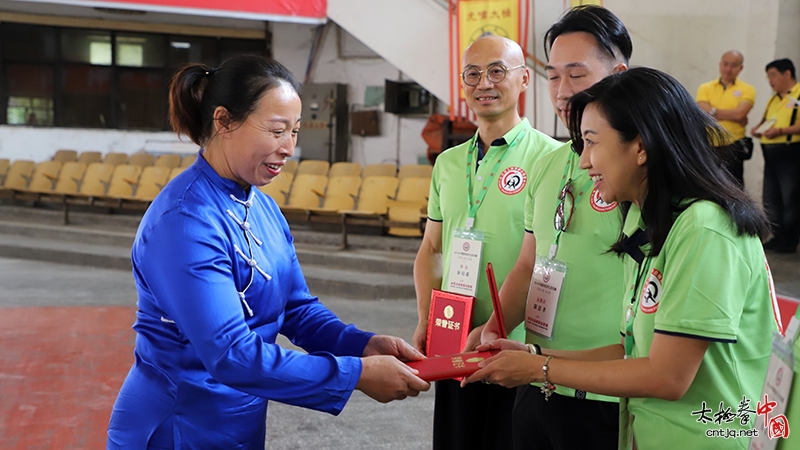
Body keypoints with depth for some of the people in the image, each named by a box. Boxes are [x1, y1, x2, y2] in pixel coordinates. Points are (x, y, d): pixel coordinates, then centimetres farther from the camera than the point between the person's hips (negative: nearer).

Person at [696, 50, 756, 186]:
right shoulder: (705, 88, 7)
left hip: (733, 148, -2)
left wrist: (713, 111, -6)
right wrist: (732, 116, -10)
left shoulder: (747, 90, 2)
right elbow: (703, 112, -9)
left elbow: (739, 113, -13)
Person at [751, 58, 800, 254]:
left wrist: (780, 131, -26)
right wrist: (759, 128, 7)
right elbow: (766, 120, 29)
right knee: (771, 200, 11)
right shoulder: (774, 99, 20)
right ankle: (777, 237, 20)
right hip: (771, 155, 9)